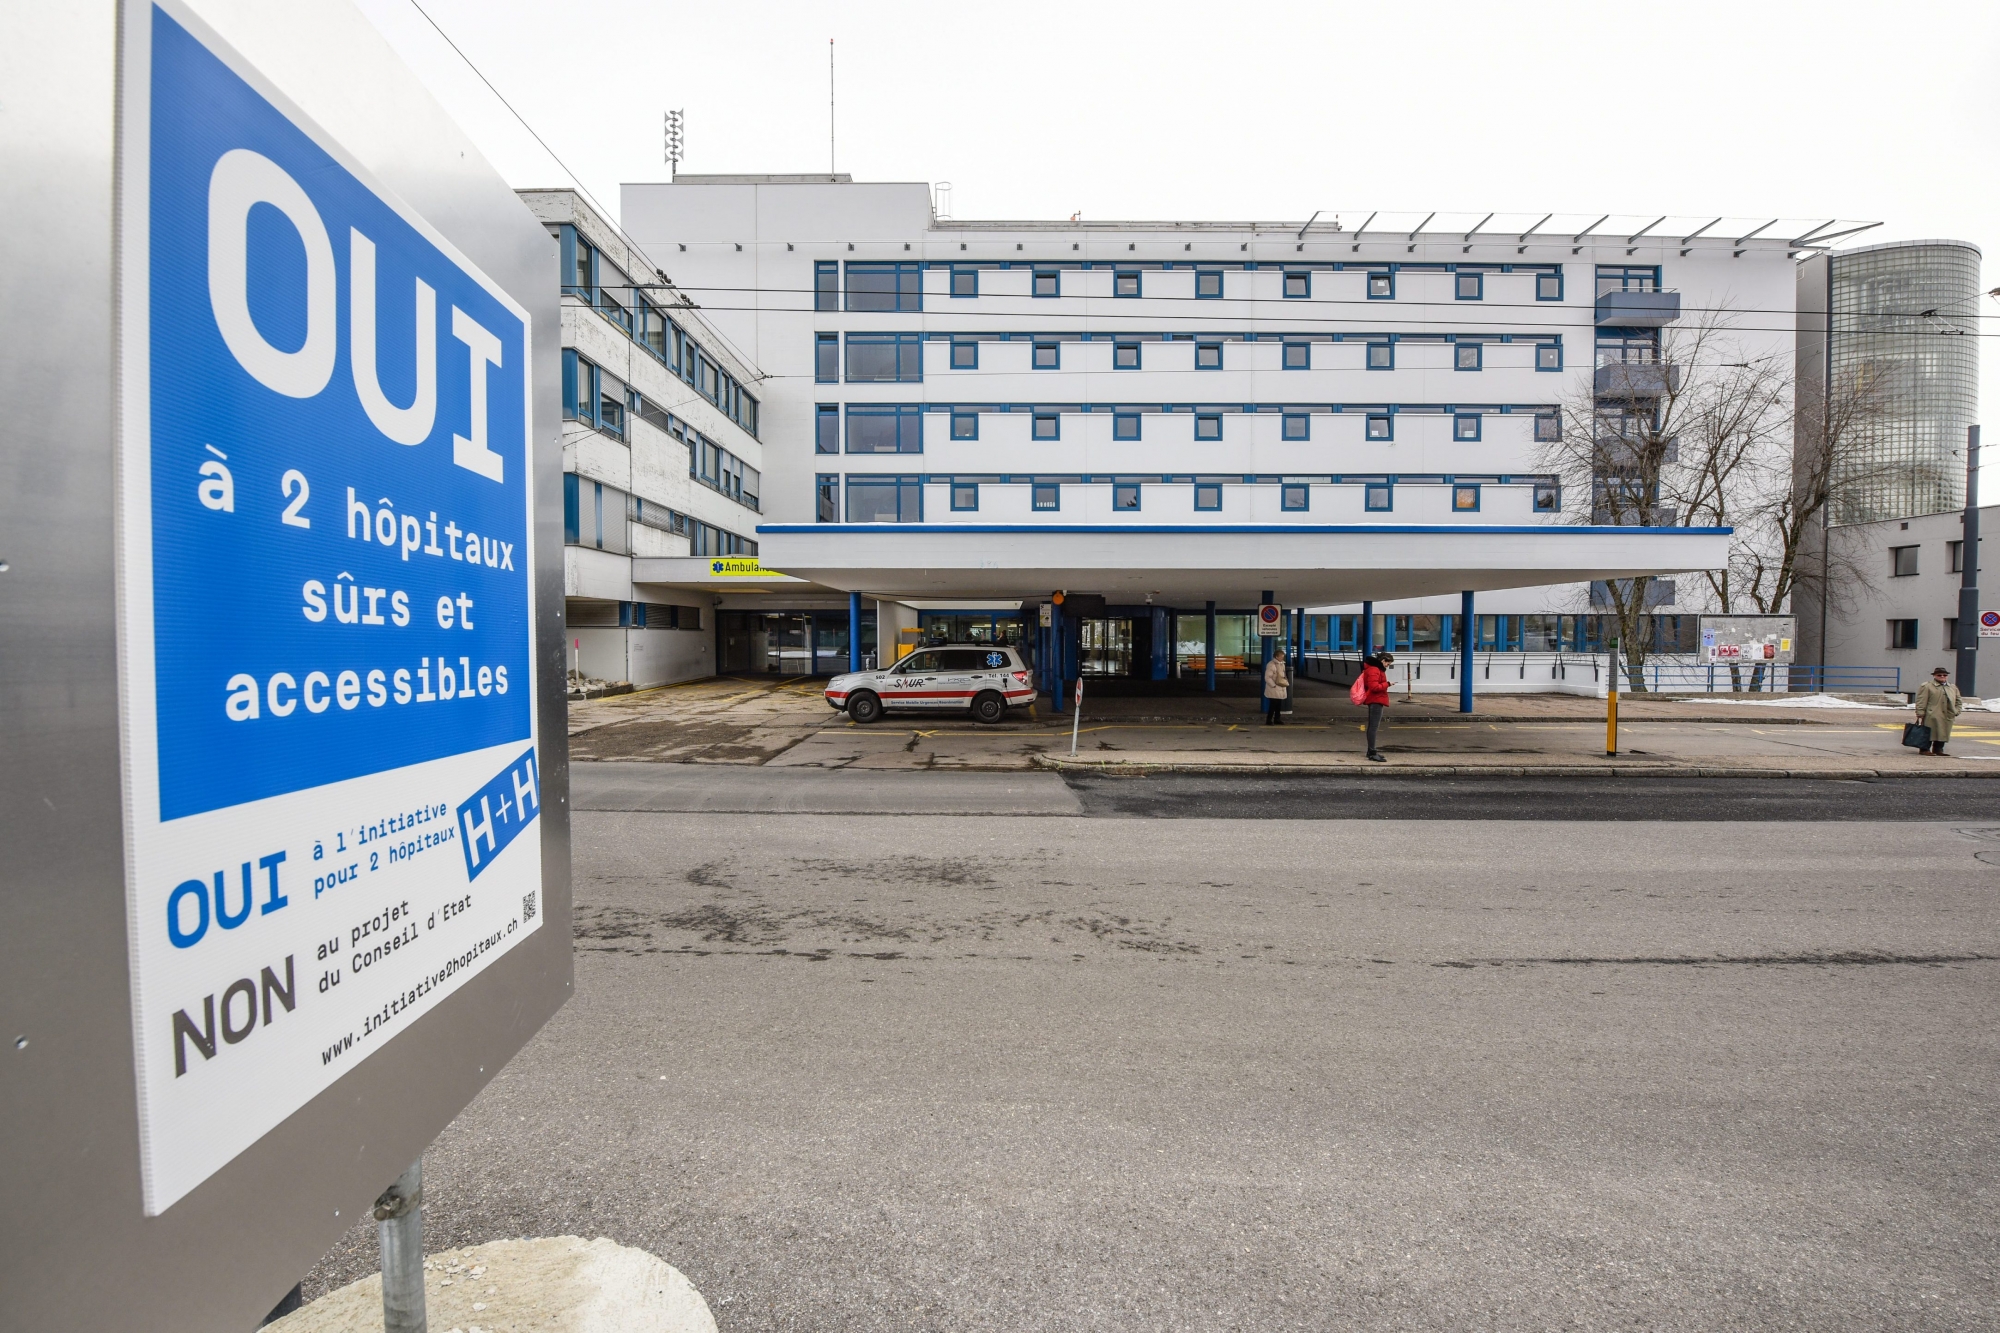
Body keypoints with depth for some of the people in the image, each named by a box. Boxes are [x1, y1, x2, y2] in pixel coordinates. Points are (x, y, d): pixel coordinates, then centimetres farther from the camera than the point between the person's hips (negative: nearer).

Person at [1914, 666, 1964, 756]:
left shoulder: (1953, 687, 20)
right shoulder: (1926, 686, -2)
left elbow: (1959, 701, 24)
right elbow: (1921, 701, -7)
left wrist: (1956, 711, 9)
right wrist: (1920, 714, -13)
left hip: (1947, 717, 6)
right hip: (1931, 717, -6)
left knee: (1942, 734, 7)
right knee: (1929, 734, -4)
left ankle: (1938, 750, 14)